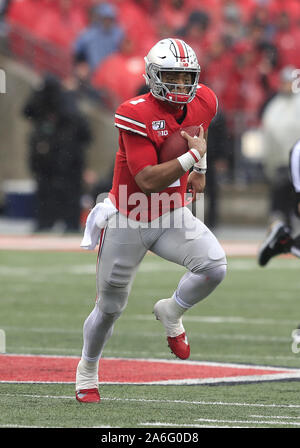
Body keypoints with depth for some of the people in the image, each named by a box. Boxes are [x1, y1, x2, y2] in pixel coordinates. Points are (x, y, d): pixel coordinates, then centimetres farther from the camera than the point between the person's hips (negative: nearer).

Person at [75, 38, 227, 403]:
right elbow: (148, 181, -29)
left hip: (172, 216, 4)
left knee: (214, 266, -24)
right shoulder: (136, 115, -25)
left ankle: (171, 313, 7)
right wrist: (192, 157, -28)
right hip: (128, 221, -4)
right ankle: (87, 369, 37)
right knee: (110, 308, 9)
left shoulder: (203, 102, -7)